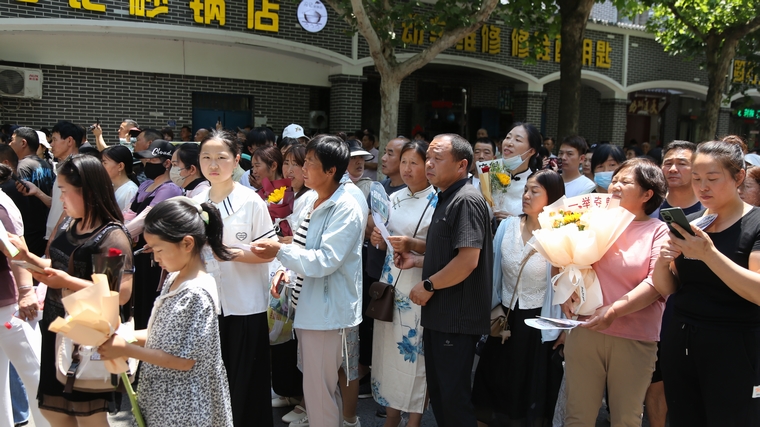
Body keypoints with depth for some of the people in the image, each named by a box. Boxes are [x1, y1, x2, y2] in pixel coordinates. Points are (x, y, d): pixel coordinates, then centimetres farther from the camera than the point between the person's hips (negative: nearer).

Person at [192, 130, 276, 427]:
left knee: (245, 384, 5)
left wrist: (236, 253, -23)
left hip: (245, 307, -4)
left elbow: (269, 253, -10)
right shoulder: (195, 202, 5)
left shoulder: (250, 201, -9)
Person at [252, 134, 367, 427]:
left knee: (318, 390, 0)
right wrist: (286, 271, 6)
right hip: (308, 305, 9)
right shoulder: (311, 202, 9)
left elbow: (325, 260, -24)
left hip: (328, 311, -9)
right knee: (320, 384, 22)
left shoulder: (347, 208, -18)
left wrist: (280, 251, -23)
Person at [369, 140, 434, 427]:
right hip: (390, 281, 6)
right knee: (388, 347, 10)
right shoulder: (395, 198, 11)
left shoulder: (438, 201, -7)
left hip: (419, 286, -6)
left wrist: (413, 245, -23)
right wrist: (378, 239, -3)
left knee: (415, 351, 1)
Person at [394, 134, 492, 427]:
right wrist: (416, 260, 9)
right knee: (438, 392, 18)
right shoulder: (446, 199, 15)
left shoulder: (467, 201, -17)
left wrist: (428, 285, -15)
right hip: (439, 315, 10)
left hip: (457, 318, -10)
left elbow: (468, 260, -25)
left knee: (454, 397, 2)